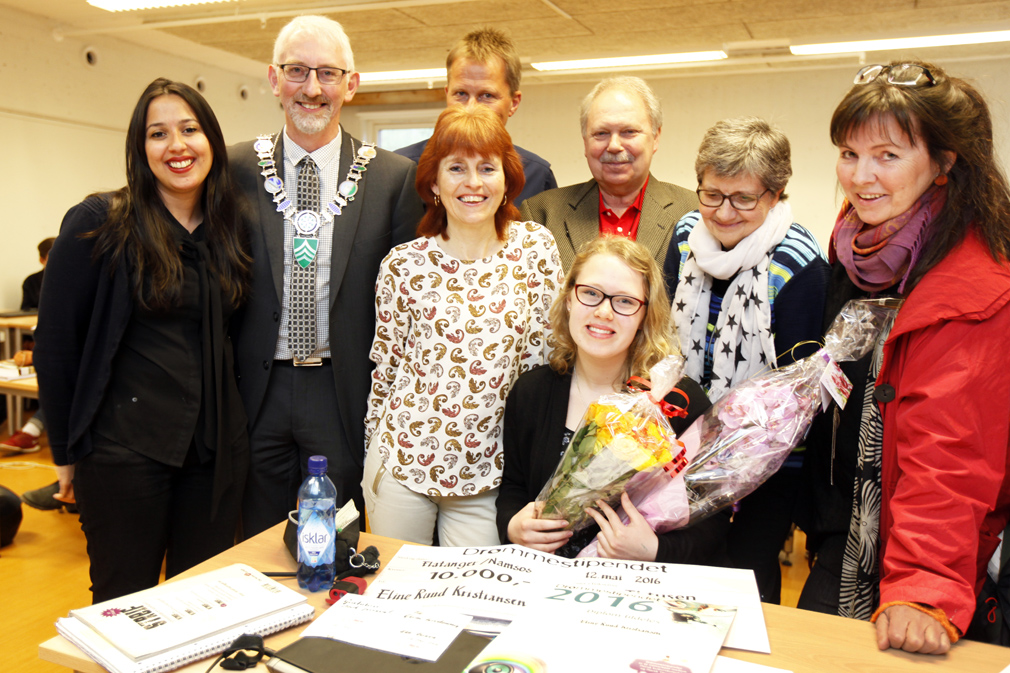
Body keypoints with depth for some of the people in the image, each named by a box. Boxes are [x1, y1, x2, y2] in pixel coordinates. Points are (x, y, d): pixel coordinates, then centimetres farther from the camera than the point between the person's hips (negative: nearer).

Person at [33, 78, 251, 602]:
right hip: (125, 451, -4)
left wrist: (231, 429, 8)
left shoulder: (228, 229, 6)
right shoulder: (97, 224, -8)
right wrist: (67, 452, -2)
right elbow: (54, 342, -6)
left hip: (217, 451, 4)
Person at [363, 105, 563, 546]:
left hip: (486, 474, 0)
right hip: (403, 460, 0)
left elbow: (545, 353, 0)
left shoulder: (535, 247, -3)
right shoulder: (403, 264, -5)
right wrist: (378, 448, 11)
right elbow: (385, 365, 5)